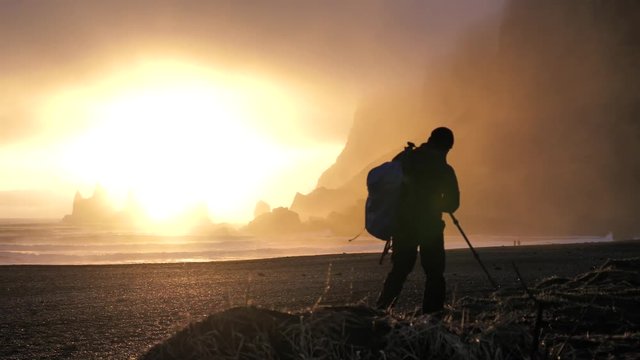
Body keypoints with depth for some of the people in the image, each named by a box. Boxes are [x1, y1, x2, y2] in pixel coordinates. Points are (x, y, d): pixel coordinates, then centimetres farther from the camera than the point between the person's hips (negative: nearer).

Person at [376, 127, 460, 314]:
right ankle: (431, 315, -3)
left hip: (402, 223, 4)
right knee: (434, 272, 5)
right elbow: (452, 204, -5)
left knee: (399, 269, 15)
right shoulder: (444, 170, -7)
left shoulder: (405, 158, 2)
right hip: (430, 226, -4)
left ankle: (381, 311, 8)